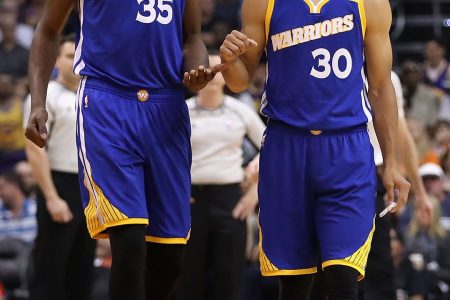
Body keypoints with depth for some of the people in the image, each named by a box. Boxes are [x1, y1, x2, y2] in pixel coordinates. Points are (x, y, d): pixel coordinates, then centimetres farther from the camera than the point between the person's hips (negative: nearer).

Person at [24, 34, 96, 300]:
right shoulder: (44, 97, -7)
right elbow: (35, 150, -14)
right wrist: (52, 198, -20)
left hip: (90, 188, 7)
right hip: (60, 185, -7)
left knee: (82, 269, 8)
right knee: (50, 269, -7)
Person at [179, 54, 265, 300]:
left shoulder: (241, 112, 5)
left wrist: (255, 192, 1)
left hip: (230, 198, 0)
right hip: (191, 199, 0)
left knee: (229, 279, -2)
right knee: (190, 279, 2)